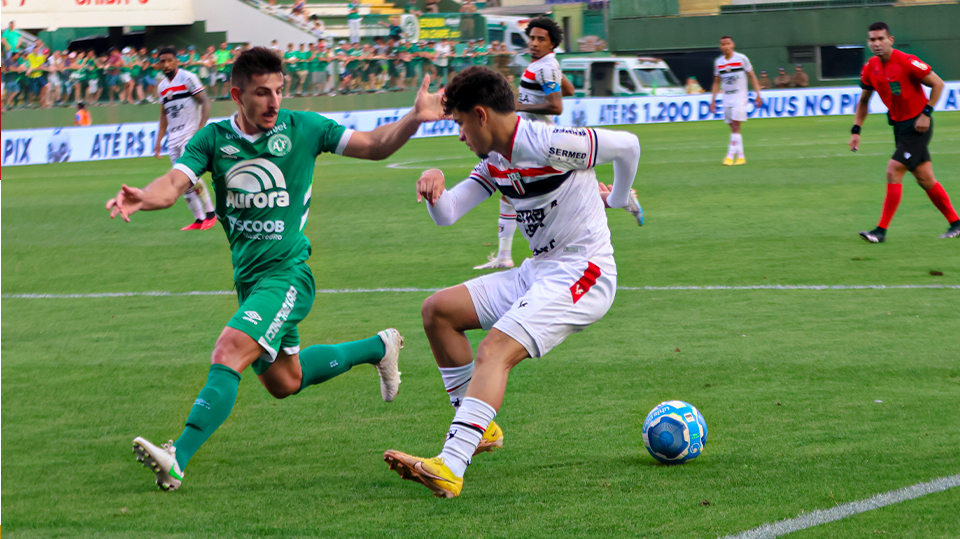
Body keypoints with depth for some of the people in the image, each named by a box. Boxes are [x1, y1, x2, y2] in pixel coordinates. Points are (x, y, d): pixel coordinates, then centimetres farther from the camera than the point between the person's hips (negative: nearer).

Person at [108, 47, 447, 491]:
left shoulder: (302, 128, -6)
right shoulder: (213, 139, 0)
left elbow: (374, 146, 0)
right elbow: (173, 184, -13)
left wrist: (414, 118, -18)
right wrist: (141, 199, -37)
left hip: (287, 274, -6)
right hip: (248, 278, 6)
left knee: (229, 353, -26)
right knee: (284, 382, 21)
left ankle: (177, 461, -32)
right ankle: (378, 348, 43)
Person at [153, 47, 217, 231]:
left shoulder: (188, 78, -8)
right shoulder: (162, 86, 14)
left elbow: (205, 102, -12)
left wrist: (201, 128, -23)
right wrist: (158, 141, 17)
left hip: (190, 134, -8)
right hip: (173, 138, 8)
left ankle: (210, 213, -4)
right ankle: (198, 219, 11)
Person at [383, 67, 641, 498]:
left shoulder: (548, 145, -17)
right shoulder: (494, 162, 10)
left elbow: (627, 145, -8)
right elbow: (446, 215, 8)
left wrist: (617, 199, 11)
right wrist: (433, 186, -16)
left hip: (583, 275, -9)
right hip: (538, 272, 9)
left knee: (494, 352, -27)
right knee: (438, 310, 6)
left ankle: (449, 469, -42)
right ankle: (480, 428, 10)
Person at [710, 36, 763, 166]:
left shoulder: (741, 59, -3)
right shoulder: (718, 62, 8)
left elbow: (752, 77, 1)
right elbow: (717, 82, 16)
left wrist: (758, 94, -4)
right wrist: (713, 100, 11)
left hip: (740, 98, -4)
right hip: (727, 99, 4)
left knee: (735, 126, -13)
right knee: (733, 129, 4)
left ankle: (730, 156, -17)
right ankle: (741, 156, 10)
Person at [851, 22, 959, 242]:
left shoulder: (906, 62, -19)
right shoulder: (870, 69, 1)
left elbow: (938, 84, -11)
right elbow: (864, 101, 15)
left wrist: (926, 113, -16)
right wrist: (856, 130, 7)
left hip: (917, 126, -7)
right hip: (899, 125, 7)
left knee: (893, 171, -14)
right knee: (924, 179, 10)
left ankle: (882, 230, -10)